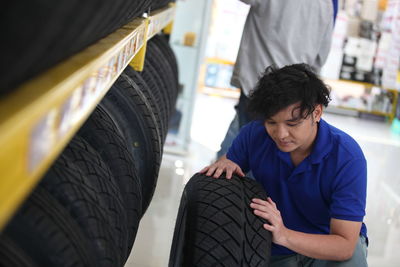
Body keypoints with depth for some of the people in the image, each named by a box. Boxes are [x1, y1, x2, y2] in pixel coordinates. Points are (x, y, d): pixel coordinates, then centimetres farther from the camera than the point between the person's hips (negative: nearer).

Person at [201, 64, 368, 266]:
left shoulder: (348, 158, -26)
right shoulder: (254, 134, -15)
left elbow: (345, 245, -28)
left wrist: (284, 235, -44)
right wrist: (224, 165, -21)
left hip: (331, 248, -3)